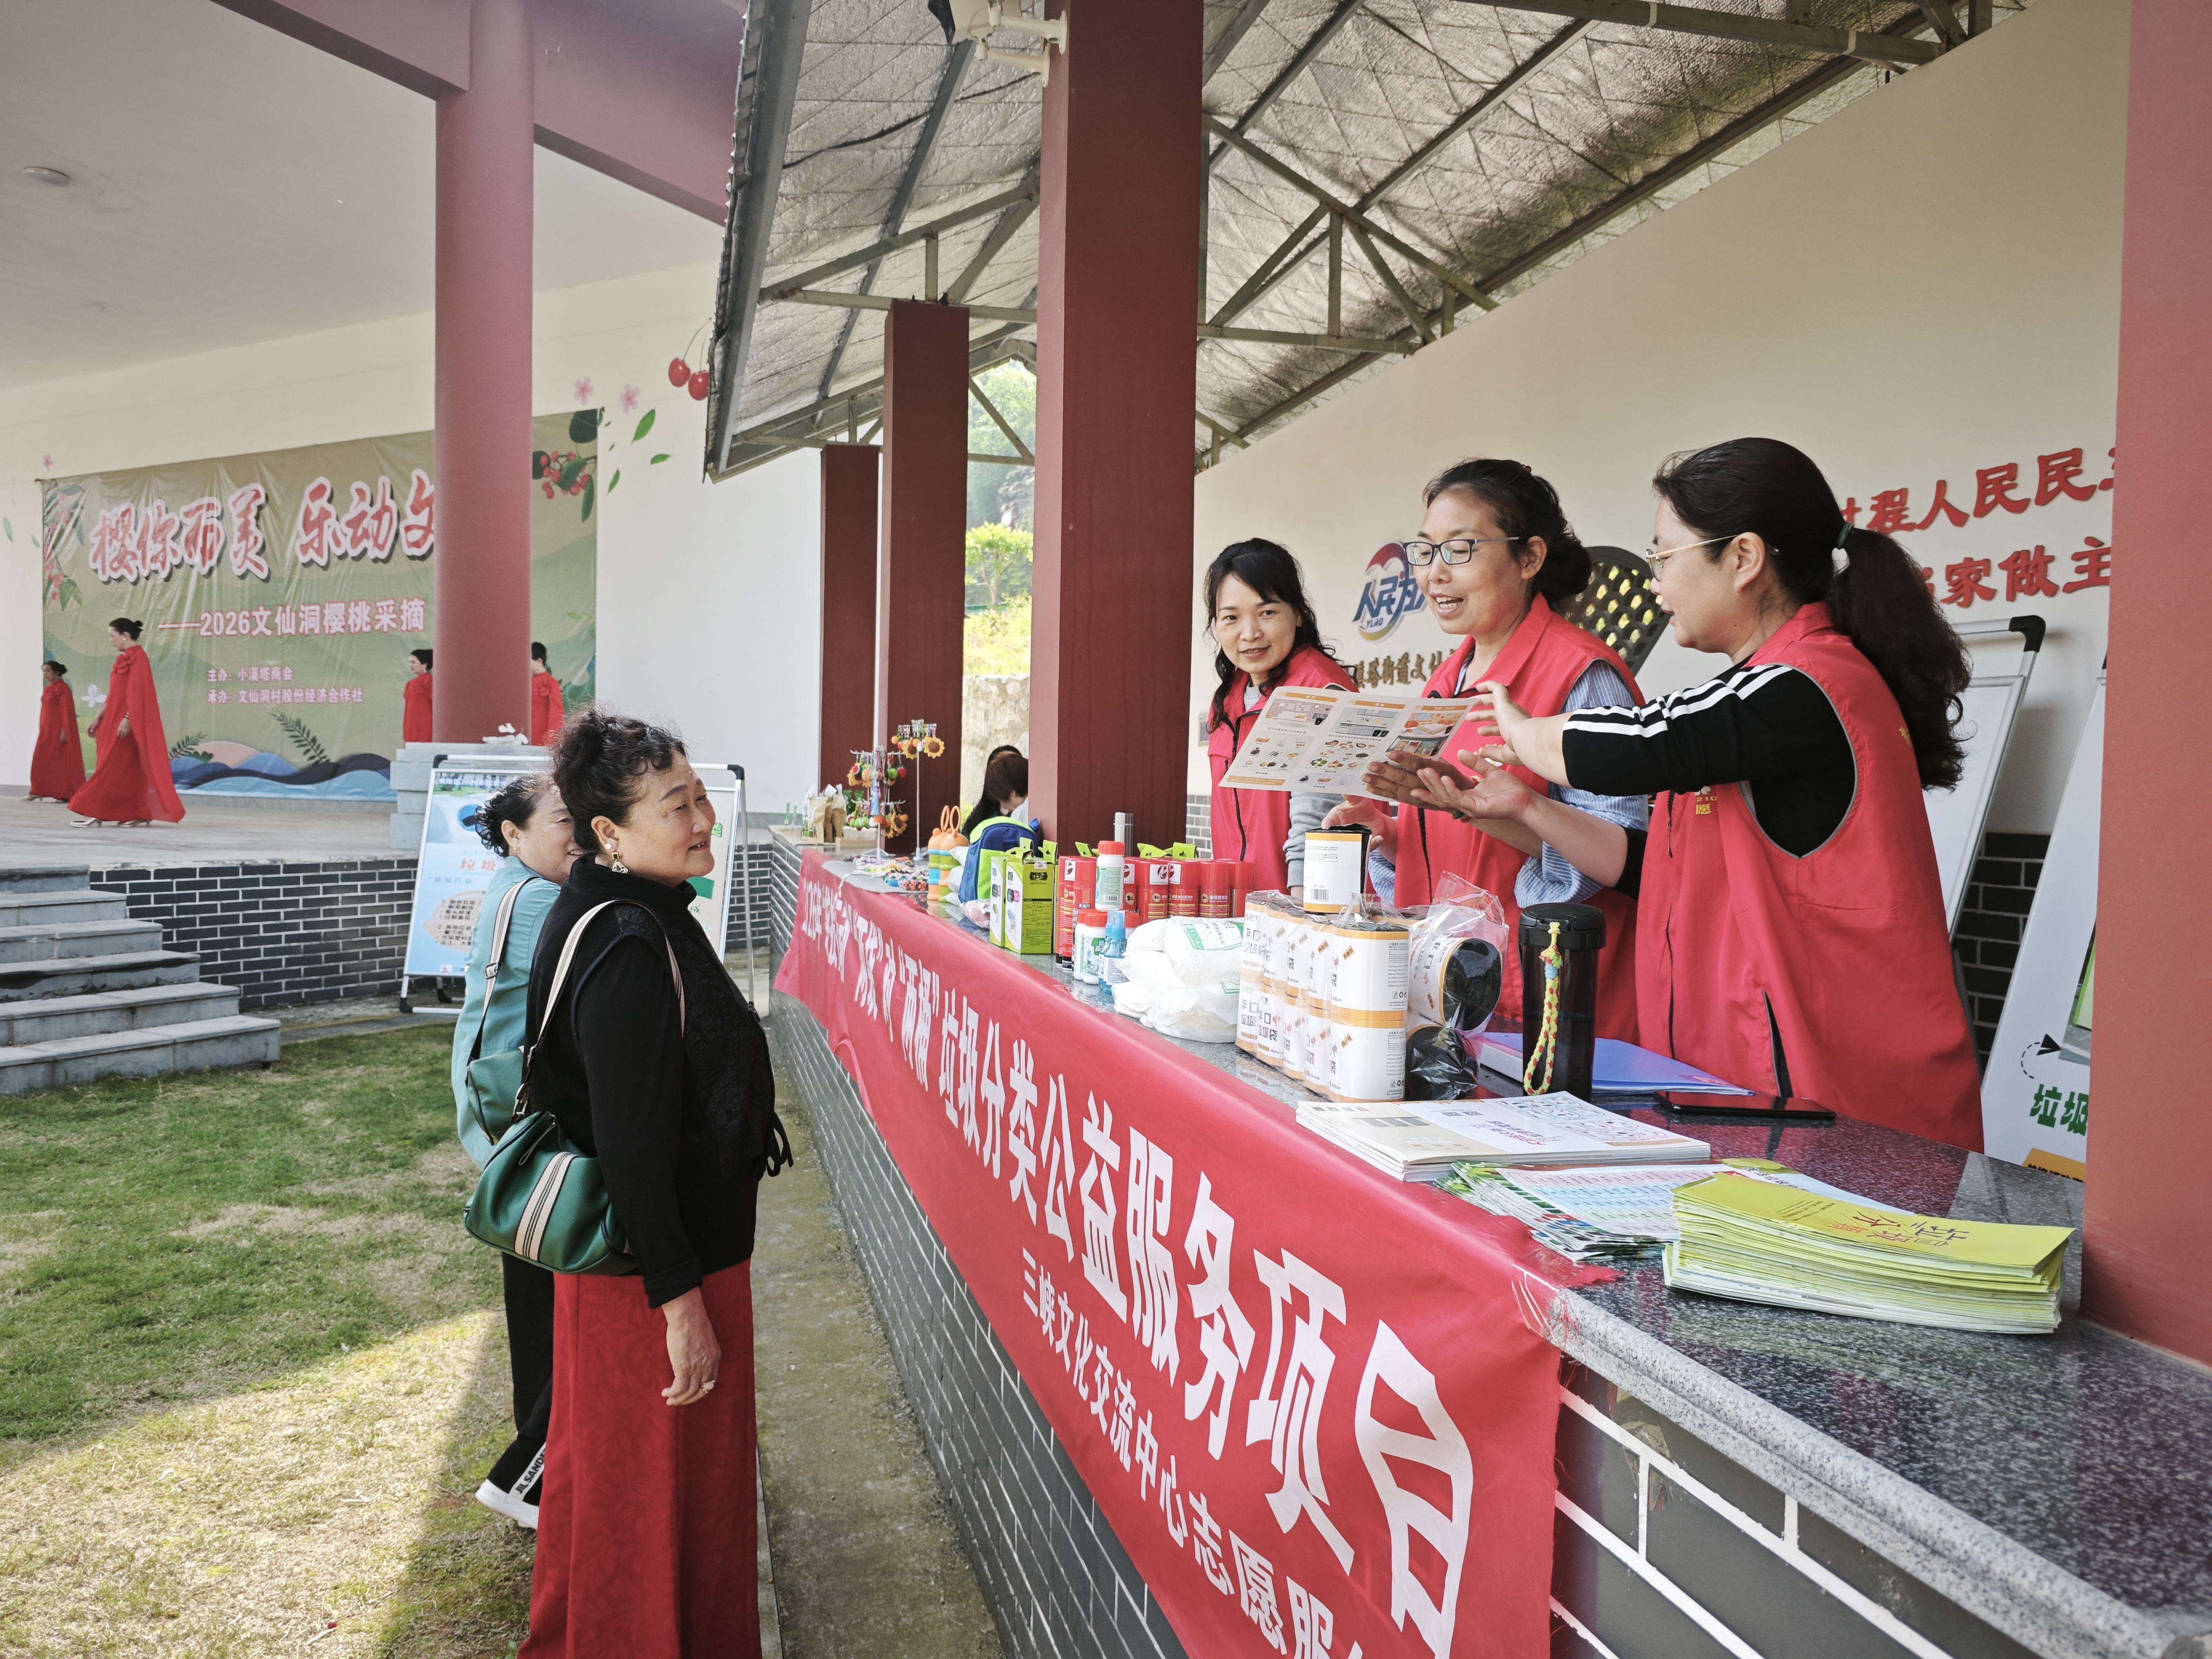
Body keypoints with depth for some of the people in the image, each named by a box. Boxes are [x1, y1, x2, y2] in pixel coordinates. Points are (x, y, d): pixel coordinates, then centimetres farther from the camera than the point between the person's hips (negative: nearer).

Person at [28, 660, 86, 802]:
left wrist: (64, 731, -20)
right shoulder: (48, 689, 15)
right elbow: (46, 710, 17)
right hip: (47, 729, 8)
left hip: (58, 729, -8)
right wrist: (42, 729, 15)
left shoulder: (63, 688, -9)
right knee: (42, 760, 5)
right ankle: (39, 792, 7)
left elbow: (66, 710, -14)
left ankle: (63, 794, -3)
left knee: (59, 760, -6)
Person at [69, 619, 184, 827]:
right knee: (130, 769, 8)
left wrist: (127, 719, -24)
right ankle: (140, 814, 9)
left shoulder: (138, 658, -12)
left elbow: (137, 693, -20)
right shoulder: (126, 659, 16)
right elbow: (115, 695, 20)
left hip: (126, 724, -10)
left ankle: (94, 813, -7)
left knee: (113, 768, -8)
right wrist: (100, 718, 18)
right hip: (116, 721, 10)